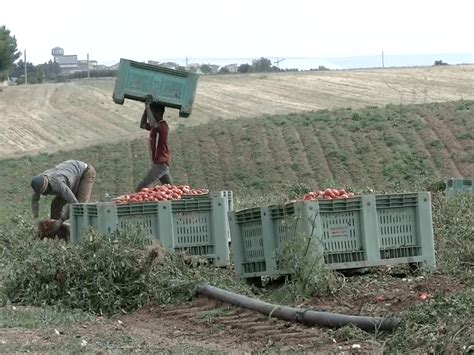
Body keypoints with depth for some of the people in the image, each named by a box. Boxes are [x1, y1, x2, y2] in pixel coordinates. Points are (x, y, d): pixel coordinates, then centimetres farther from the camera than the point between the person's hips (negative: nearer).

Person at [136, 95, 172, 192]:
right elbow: (143, 125, 28)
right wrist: (146, 108, 16)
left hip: (160, 164, -10)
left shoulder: (162, 126, -15)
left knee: (140, 189, -14)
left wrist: (147, 106, -23)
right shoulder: (156, 125, 14)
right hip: (162, 164, 10)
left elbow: (152, 122, -36)